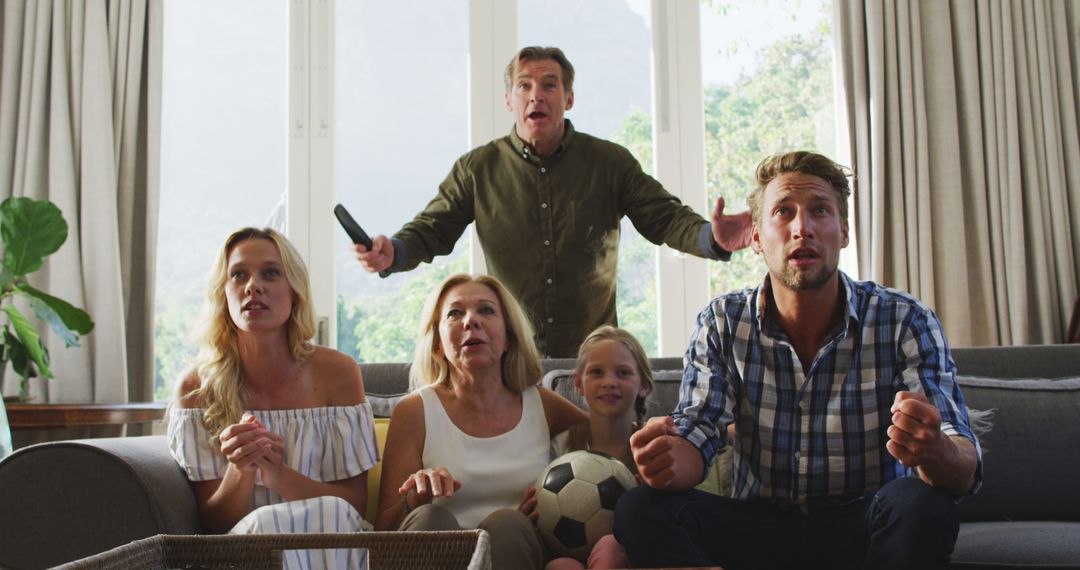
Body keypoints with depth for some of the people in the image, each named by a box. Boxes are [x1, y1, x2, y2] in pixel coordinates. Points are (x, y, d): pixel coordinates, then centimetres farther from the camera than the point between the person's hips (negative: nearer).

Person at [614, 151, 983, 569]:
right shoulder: (722, 324, -2)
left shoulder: (906, 323, -8)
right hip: (761, 527, 1)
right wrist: (668, 458, -36)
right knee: (641, 510, -23)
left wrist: (935, 453, -43)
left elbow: (965, 469, -16)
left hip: (864, 530, -1)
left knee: (922, 504, -34)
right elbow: (695, 436, -9)